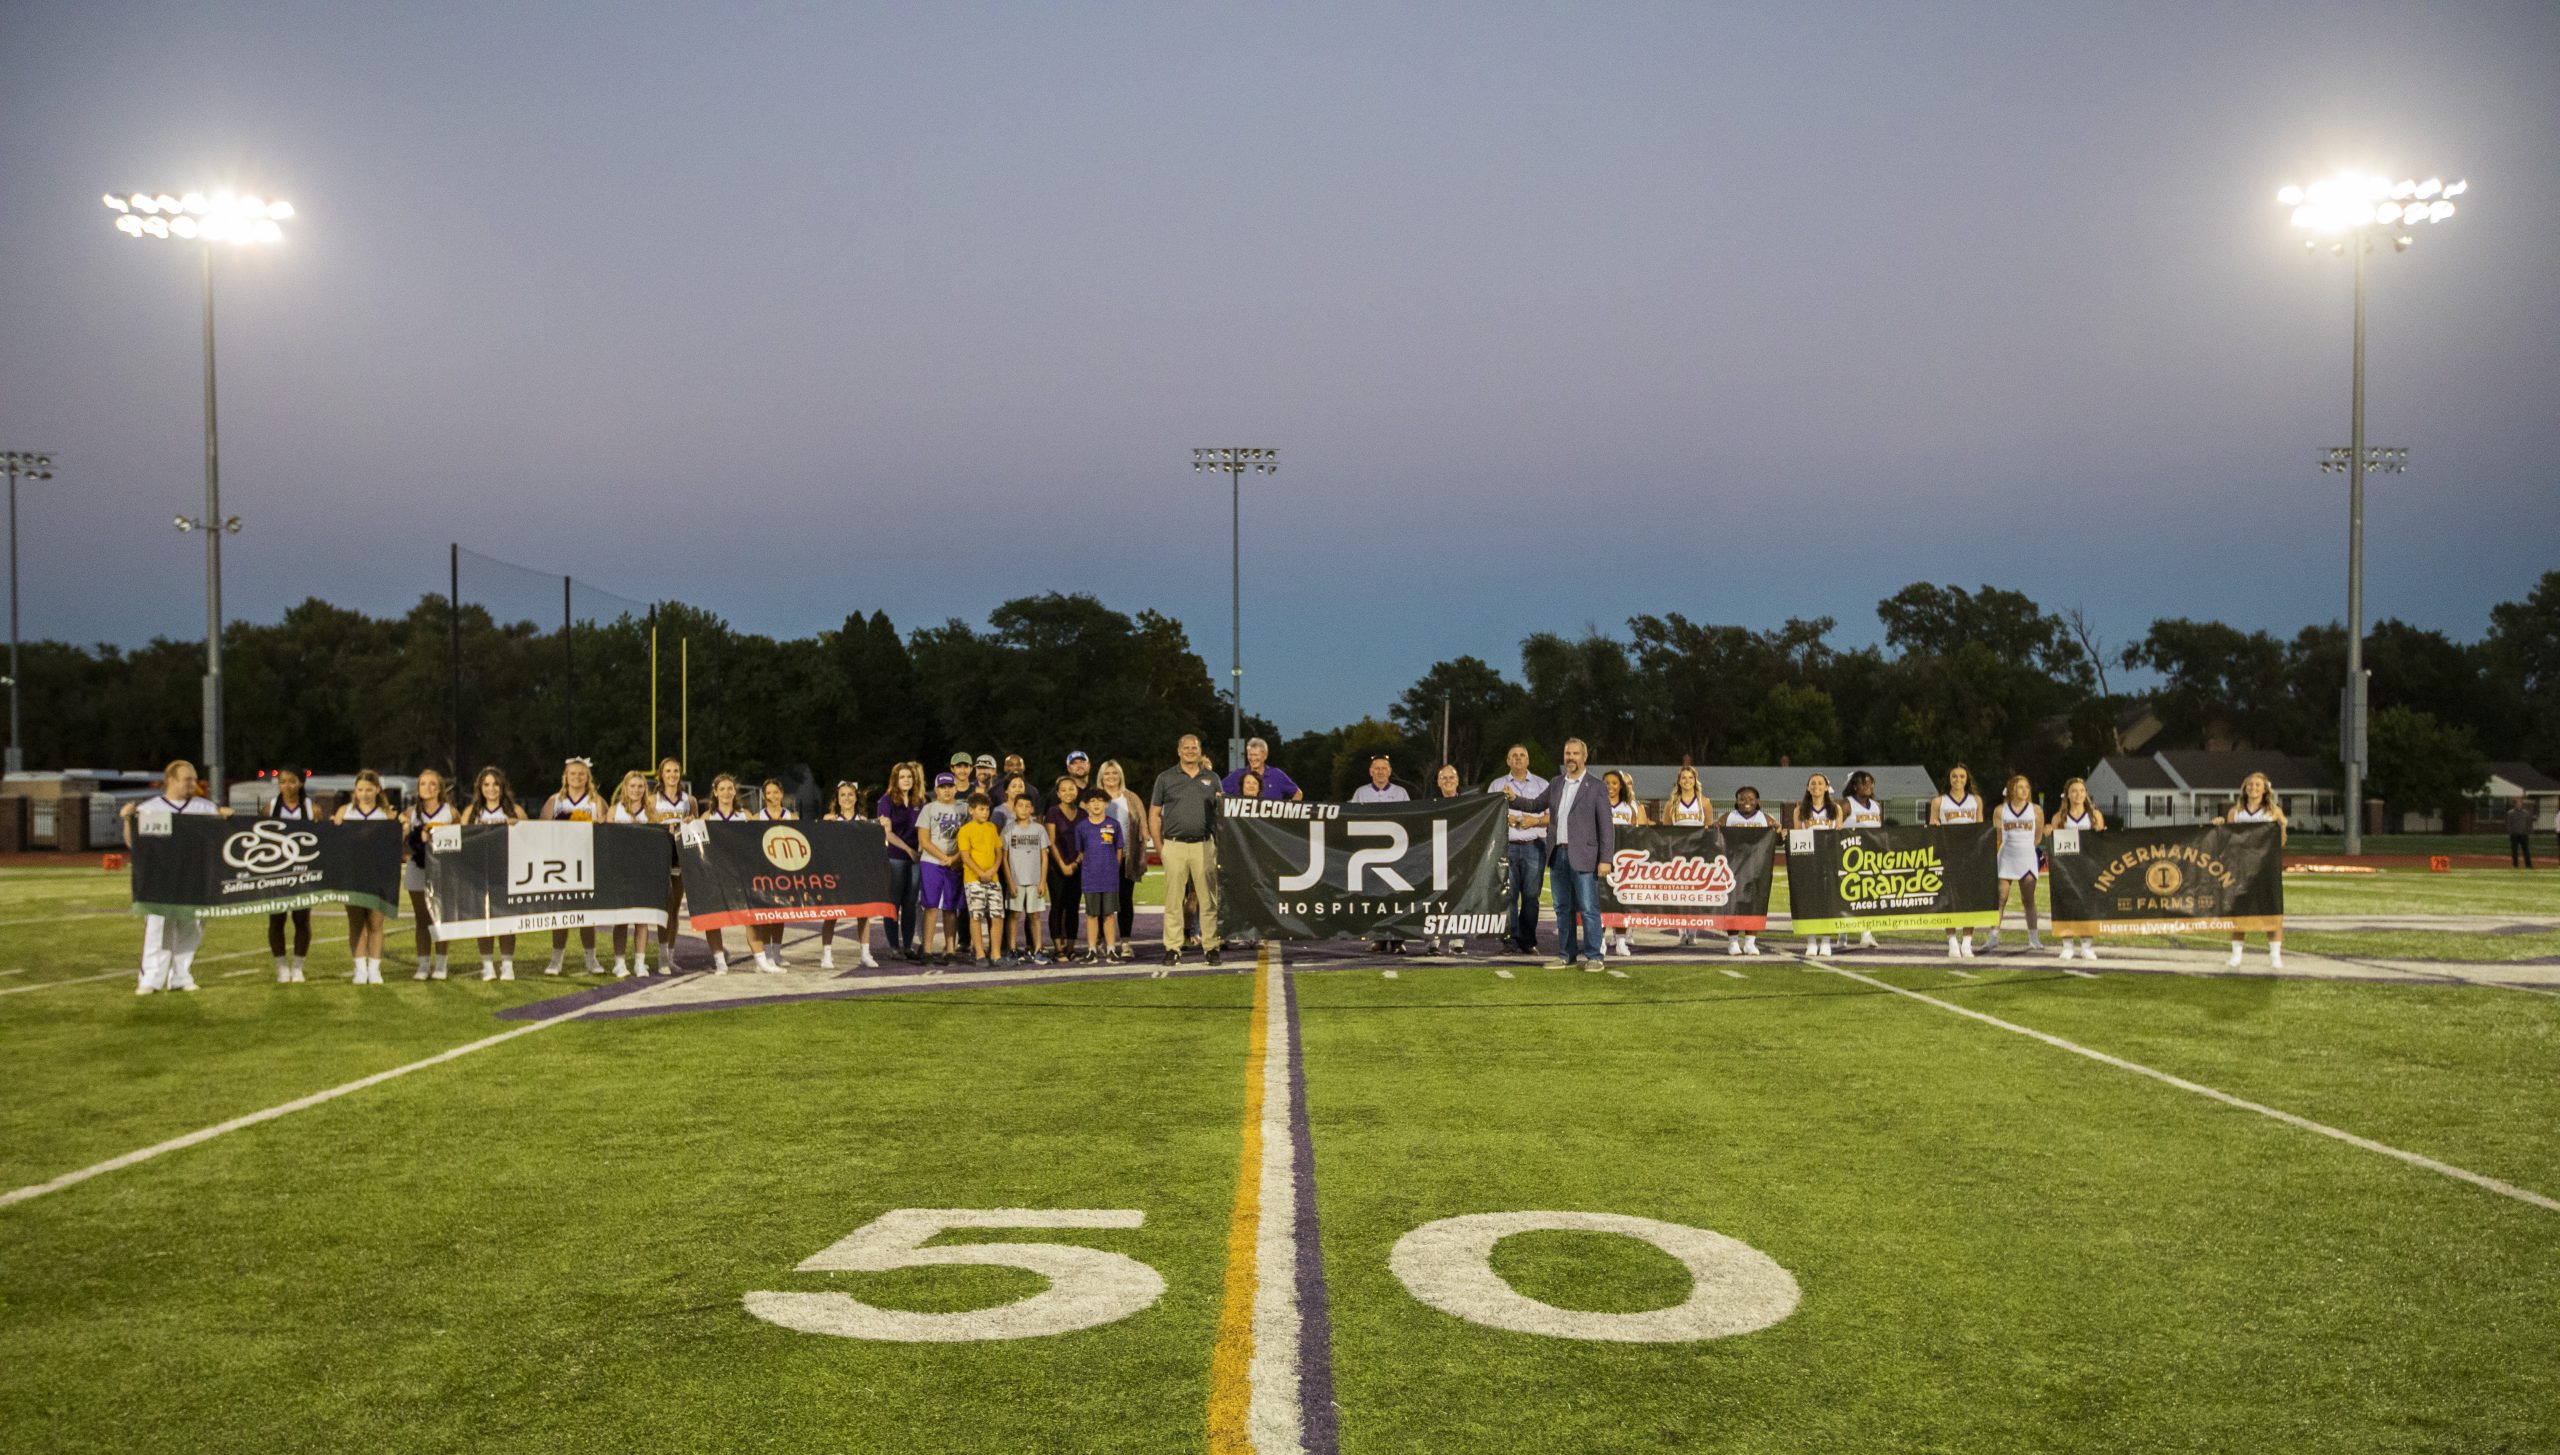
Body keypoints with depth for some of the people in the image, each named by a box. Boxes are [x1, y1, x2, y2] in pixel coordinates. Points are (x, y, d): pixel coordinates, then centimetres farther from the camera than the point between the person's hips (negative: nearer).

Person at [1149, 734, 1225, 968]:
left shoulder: (1212, 778, 13)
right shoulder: (1165, 778, 8)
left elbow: (1222, 812, 15)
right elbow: (1154, 814, 8)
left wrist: (1220, 843, 4)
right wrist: (1159, 846, 1)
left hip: (1204, 845, 1)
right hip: (1175, 845, -1)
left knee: (1209, 899, 0)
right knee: (1173, 900, 0)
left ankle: (1211, 946, 5)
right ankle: (1172, 949, 4)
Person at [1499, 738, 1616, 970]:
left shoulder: (1596, 788, -3)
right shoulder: (1555, 783, 13)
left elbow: (1607, 826, -5)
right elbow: (1537, 804, 24)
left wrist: (1606, 859, -11)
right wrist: (1514, 798, 5)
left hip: (1582, 857, -6)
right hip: (1557, 854, 6)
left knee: (1588, 908, -5)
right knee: (1563, 908, 10)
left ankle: (1594, 956, 0)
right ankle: (1568, 955, 17)